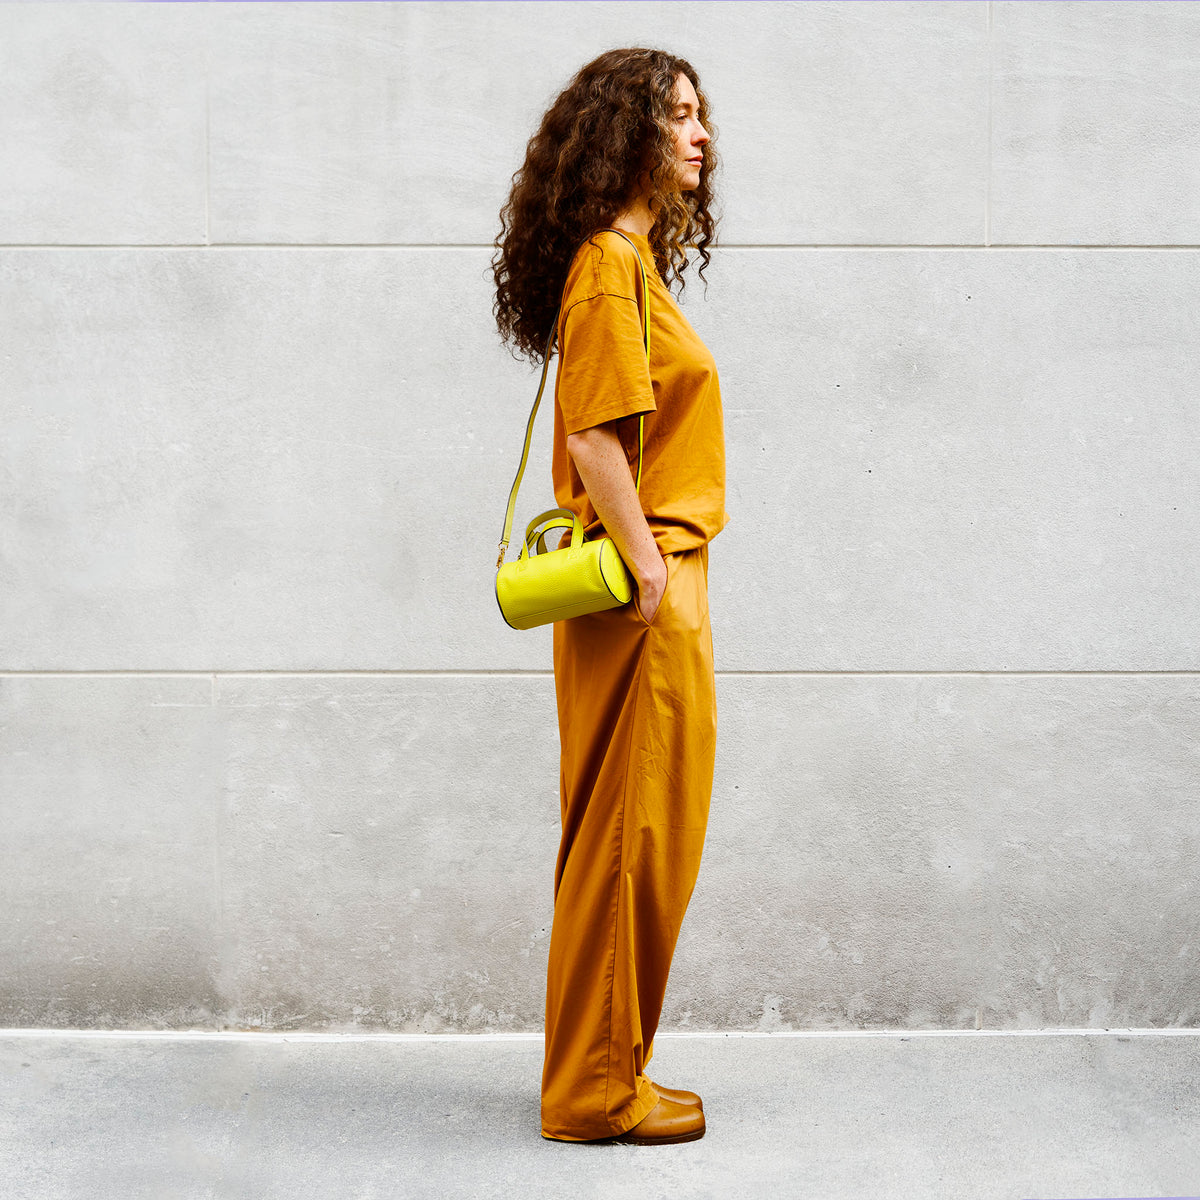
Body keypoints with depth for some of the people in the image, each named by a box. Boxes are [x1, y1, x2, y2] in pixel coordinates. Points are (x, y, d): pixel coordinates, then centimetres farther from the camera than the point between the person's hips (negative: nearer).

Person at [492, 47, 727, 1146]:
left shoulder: (636, 259, 18)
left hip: (658, 583, 10)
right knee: (632, 837, -3)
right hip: (647, 591, -10)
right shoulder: (608, 264, -13)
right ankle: (596, 1088, 8)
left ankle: (603, 1072, 24)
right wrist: (648, 568, -18)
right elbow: (595, 440, -20)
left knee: (635, 840, 14)